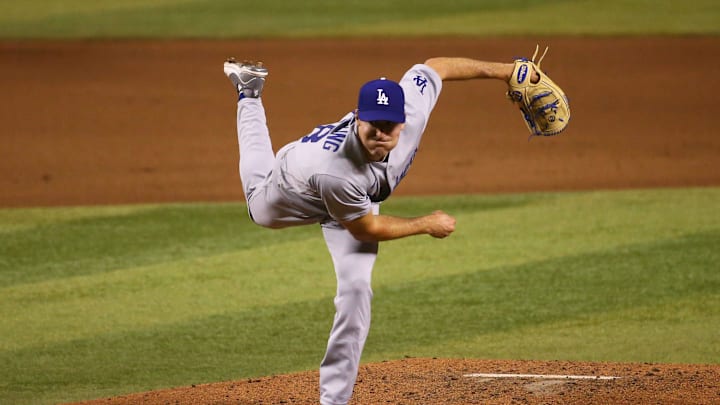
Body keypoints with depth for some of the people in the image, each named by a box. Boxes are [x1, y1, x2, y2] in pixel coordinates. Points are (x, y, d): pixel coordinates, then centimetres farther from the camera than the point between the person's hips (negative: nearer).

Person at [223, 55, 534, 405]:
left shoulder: (412, 110, -43)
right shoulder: (333, 170, -52)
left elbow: (433, 67, -20)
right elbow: (366, 229, -33)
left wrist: (502, 71, -11)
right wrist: (428, 225, -23)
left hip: (358, 196, 3)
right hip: (294, 187, -3)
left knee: (355, 289, -14)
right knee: (261, 210, 34)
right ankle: (249, 95, 58)